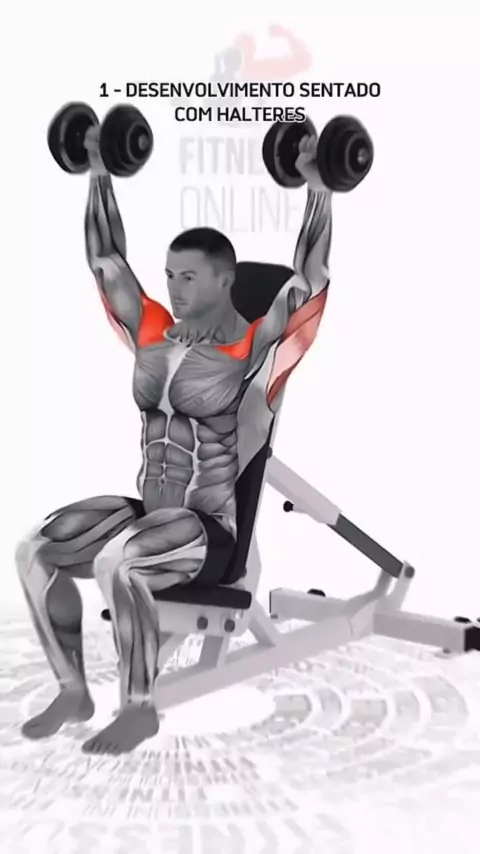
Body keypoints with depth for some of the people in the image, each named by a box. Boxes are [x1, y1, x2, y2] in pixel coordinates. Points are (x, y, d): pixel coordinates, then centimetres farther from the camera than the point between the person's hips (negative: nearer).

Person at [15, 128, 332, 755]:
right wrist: (100, 173, 14)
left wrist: (317, 186, -23)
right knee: (36, 551, -9)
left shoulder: (253, 346, -9)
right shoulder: (151, 332, 8)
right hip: (147, 508, 7)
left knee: (116, 563, -33)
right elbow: (106, 260, 13)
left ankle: (139, 711, -15)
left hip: (212, 525, -7)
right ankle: (73, 692, 5)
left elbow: (309, 280, -20)